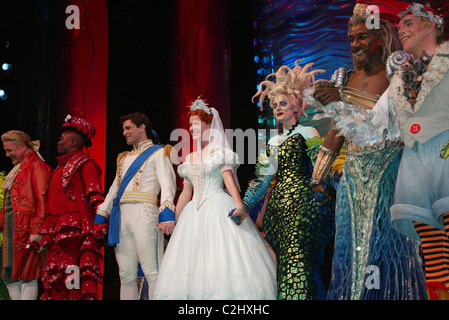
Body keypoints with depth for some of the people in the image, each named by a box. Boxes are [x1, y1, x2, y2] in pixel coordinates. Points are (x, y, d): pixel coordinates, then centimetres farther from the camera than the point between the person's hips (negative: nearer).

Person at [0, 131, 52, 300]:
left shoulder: (37, 166, -7)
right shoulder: (18, 169, 22)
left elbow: (42, 199, -16)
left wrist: (36, 230, -22)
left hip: (26, 227, -10)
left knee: (26, 274, -9)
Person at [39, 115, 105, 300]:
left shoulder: (85, 163, -1)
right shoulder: (61, 167, 24)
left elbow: (95, 196, -10)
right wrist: (43, 233, 22)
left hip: (74, 229, -8)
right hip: (56, 232, 8)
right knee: (55, 278, 3)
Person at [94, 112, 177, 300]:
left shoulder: (158, 153, 6)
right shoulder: (124, 158, 28)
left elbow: (167, 184, -7)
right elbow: (114, 189, 30)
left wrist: (166, 214, -22)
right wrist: (101, 216, 21)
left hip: (143, 214, -7)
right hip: (121, 217, 7)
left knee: (152, 272, -12)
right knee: (126, 275, 5)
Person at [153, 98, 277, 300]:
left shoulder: (220, 153, 2)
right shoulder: (189, 158, 18)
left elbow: (229, 179, -11)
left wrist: (239, 204, -27)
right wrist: (174, 219, 17)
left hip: (219, 209, -6)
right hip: (194, 213, 6)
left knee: (222, 256, -13)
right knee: (192, 261, -1)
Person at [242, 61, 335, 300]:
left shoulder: (306, 133, 3)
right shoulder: (274, 142, 21)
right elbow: (263, 178, 20)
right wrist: (244, 206, 15)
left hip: (302, 203, -6)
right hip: (278, 206, 6)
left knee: (297, 262, -17)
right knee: (284, 262, 3)